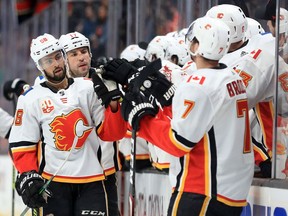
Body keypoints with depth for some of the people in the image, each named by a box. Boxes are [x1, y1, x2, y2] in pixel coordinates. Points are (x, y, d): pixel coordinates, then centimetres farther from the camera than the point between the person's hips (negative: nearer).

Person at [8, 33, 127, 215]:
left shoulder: (89, 89, 6)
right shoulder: (31, 99, 3)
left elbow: (110, 133, 3)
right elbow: (22, 145, 3)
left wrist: (112, 105, -13)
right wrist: (29, 177, -10)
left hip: (91, 179, 1)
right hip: (53, 182, -1)